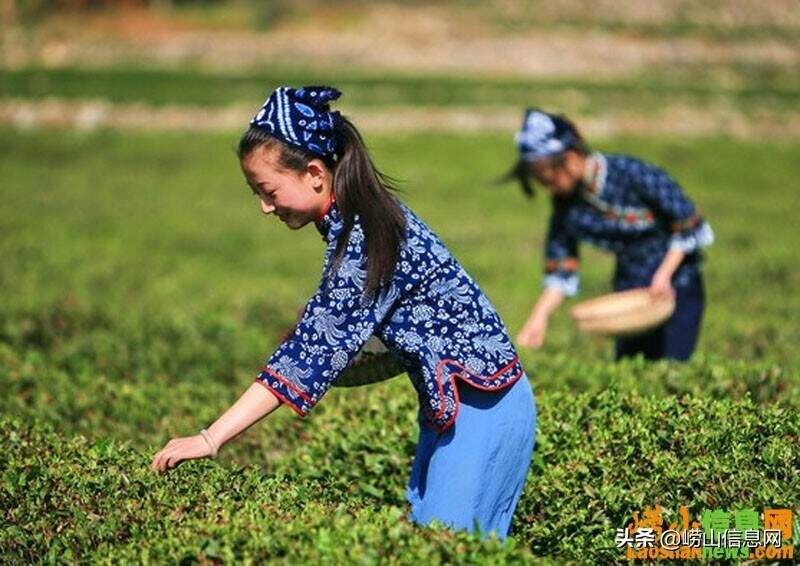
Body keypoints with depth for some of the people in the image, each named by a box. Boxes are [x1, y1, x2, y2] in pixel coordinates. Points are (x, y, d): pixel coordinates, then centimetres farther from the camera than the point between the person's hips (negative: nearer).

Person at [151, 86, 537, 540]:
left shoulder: (363, 238, -23)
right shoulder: (356, 221, 7)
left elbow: (317, 347, -27)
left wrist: (212, 438, -28)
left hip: (481, 405, -10)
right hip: (452, 401, 10)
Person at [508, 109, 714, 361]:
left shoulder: (634, 175, -20)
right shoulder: (566, 202, -5)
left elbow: (689, 229, -11)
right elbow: (560, 273, 1)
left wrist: (664, 275, -19)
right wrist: (539, 316, -11)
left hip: (676, 287, -5)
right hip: (629, 291, 5)